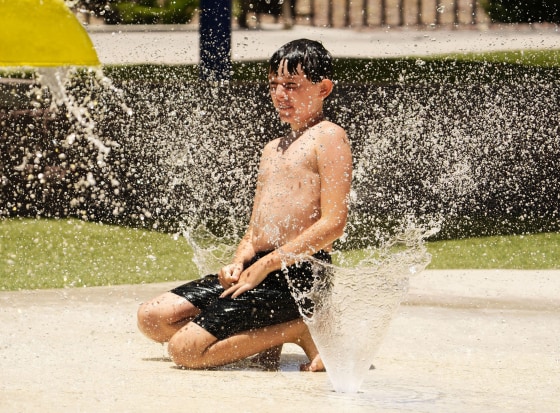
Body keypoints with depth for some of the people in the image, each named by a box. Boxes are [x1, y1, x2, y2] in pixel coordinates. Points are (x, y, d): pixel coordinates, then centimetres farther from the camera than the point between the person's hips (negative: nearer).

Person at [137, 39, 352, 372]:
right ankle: (266, 339, 4)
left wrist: (267, 264, -15)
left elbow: (334, 223, -15)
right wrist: (240, 263, 0)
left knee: (185, 349, -19)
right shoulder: (273, 149, 22)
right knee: (152, 318, 2)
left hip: (297, 276, -9)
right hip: (257, 270, 9)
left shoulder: (329, 137, -6)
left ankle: (301, 332, -6)